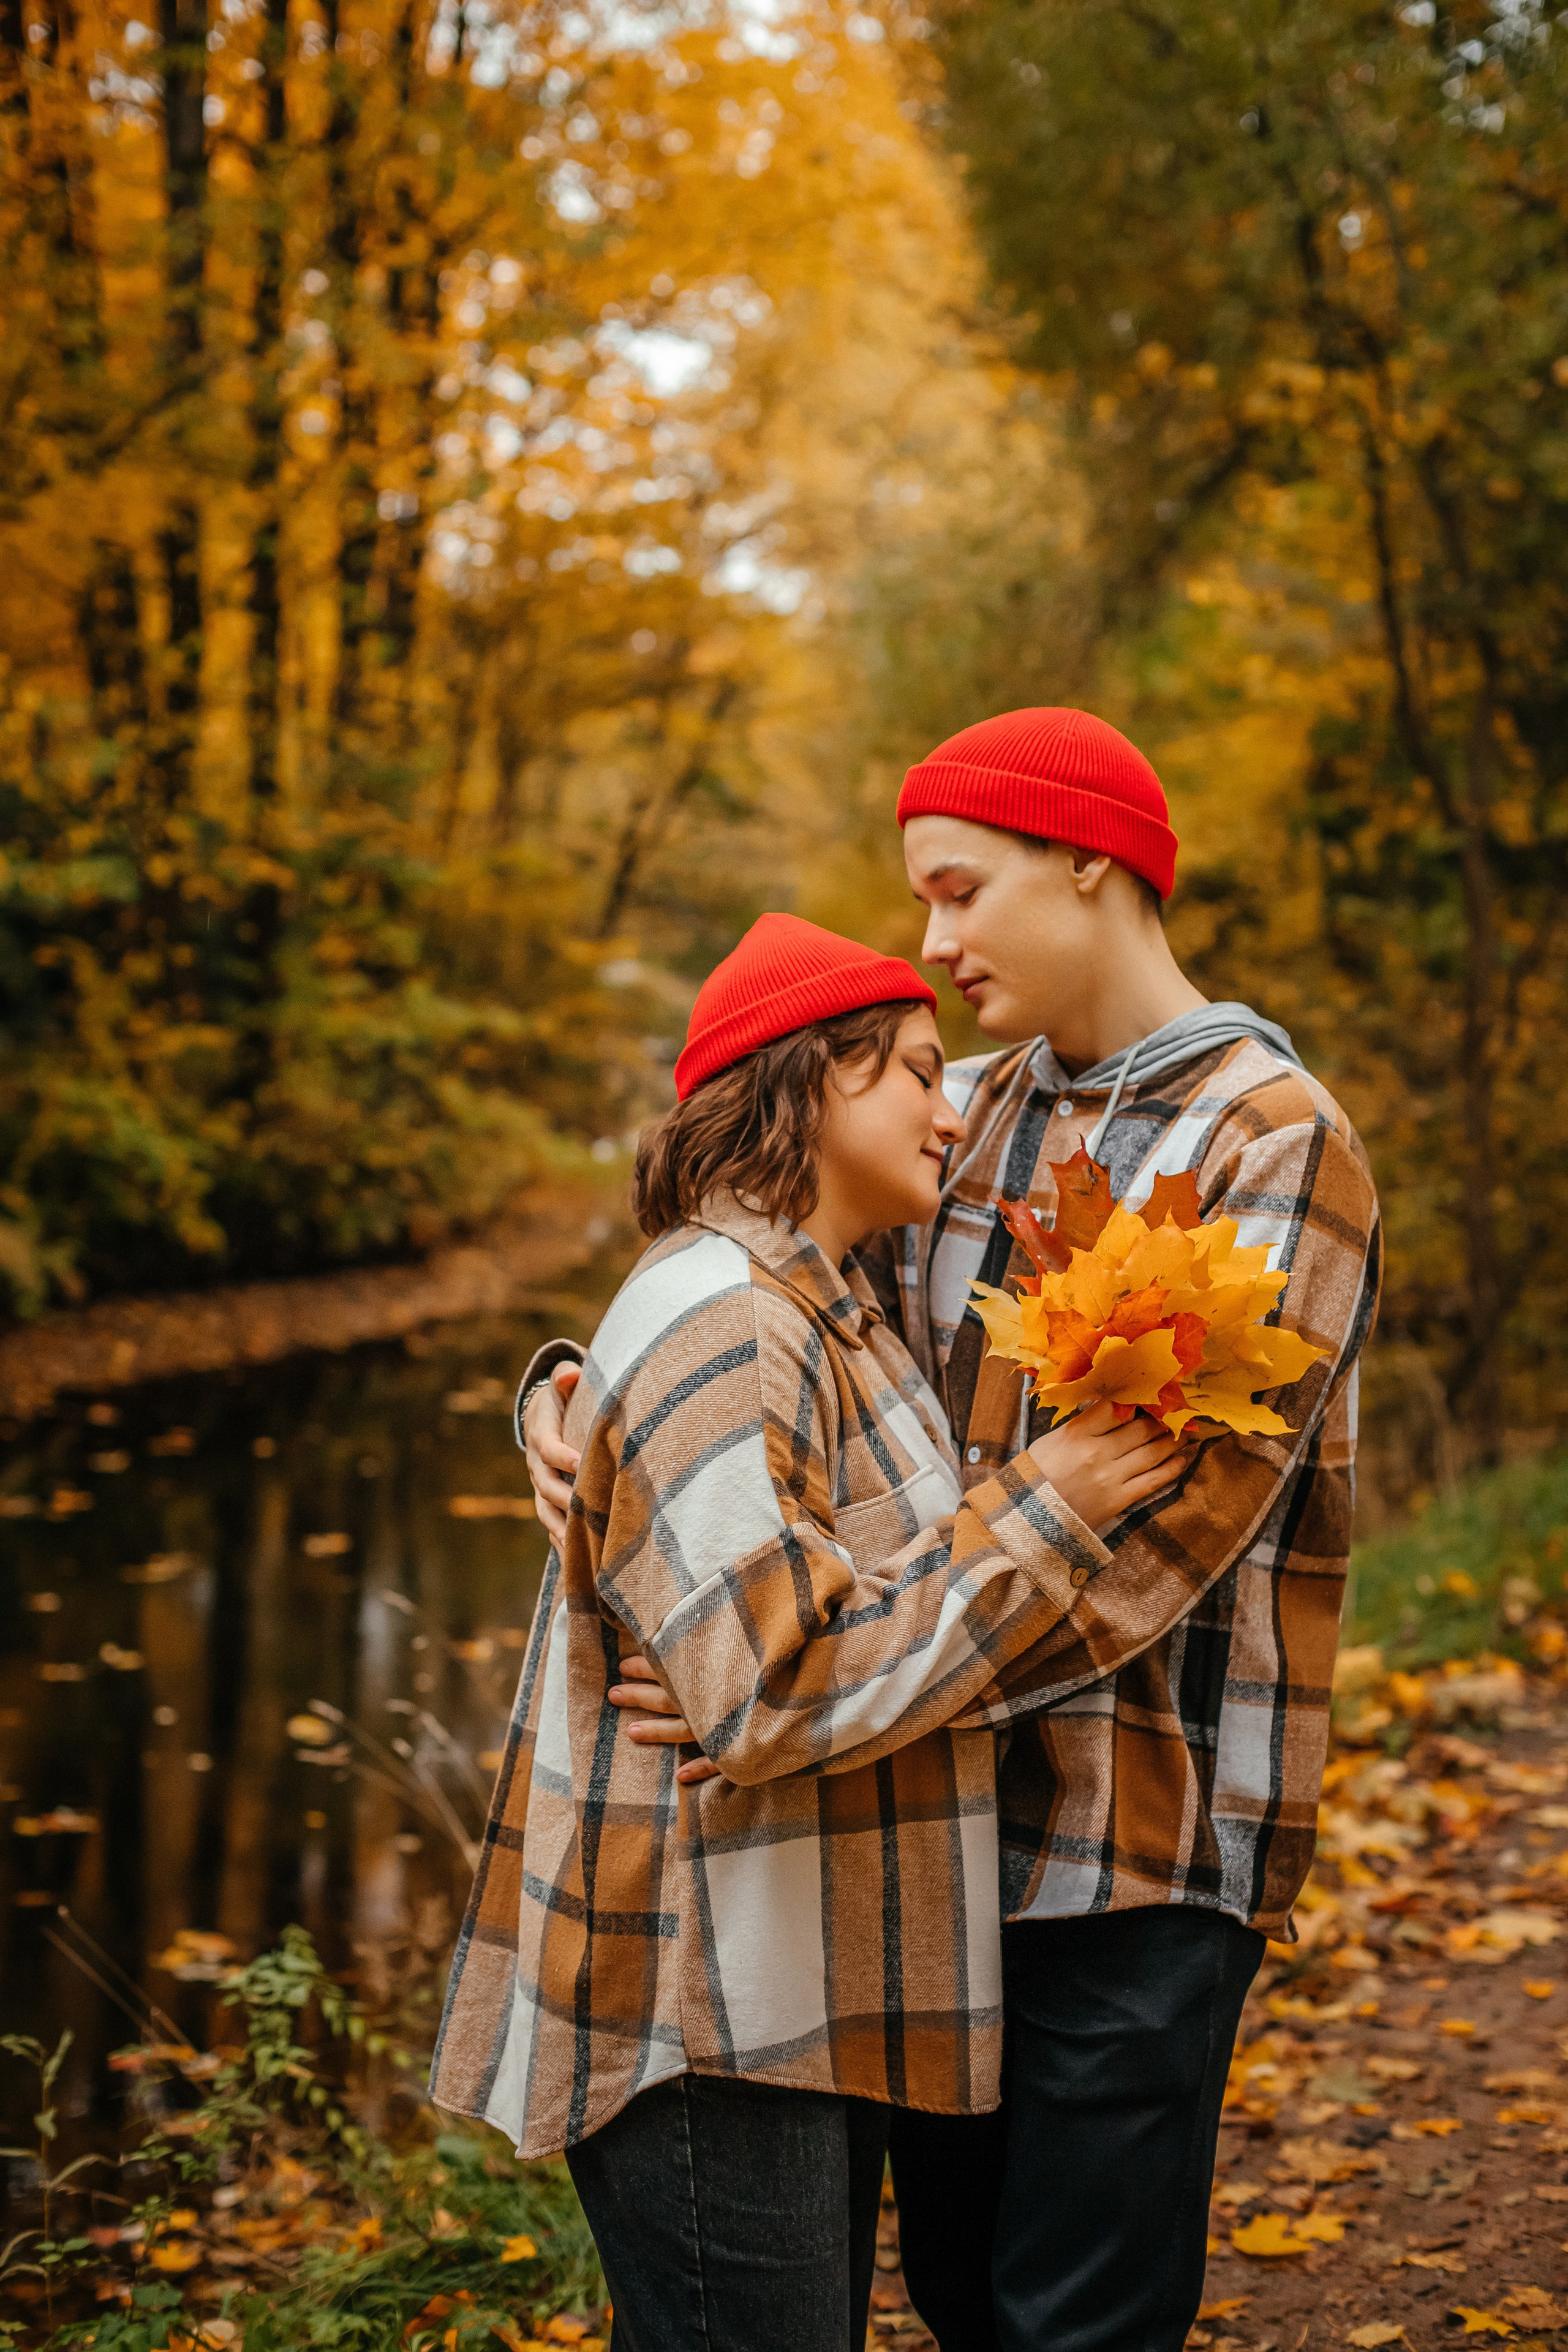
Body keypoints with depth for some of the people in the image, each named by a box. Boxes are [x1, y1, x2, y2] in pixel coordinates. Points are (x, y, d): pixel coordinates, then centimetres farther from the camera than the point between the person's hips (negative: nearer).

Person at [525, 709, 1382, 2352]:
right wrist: (577, 1394, -13)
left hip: (1145, 1847, -6)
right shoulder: (965, 1118, 10)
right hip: (954, 1810, 7)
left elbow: (1169, 1530, -21)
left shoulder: (1279, 1147, -12)